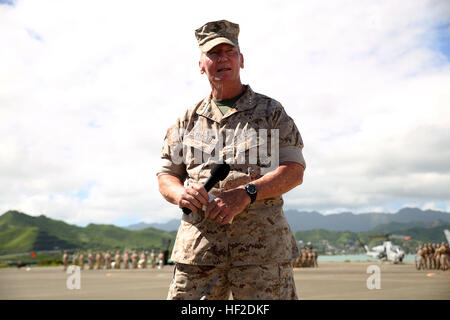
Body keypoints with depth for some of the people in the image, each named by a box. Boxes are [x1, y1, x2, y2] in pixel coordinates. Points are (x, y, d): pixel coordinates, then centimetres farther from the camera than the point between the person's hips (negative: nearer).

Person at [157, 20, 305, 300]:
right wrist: (180, 193, -7)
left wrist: (246, 193, -16)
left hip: (262, 243, -1)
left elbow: (294, 171, 0)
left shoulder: (271, 111, 10)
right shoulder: (188, 121, 17)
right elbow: (166, 175, 18)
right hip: (199, 242, 2)